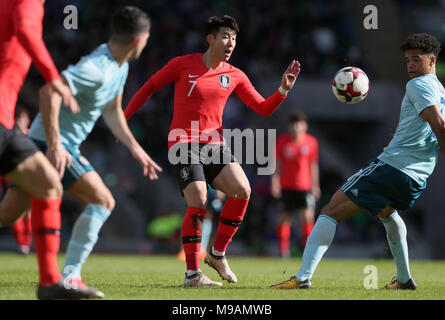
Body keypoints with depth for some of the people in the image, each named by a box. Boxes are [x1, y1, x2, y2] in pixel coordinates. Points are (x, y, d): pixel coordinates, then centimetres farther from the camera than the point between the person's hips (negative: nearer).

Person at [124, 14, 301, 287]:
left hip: (213, 145, 4)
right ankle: (192, 273, -9)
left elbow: (264, 109, 10)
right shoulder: (183, 64, 0)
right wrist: (123, 118, 7)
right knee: (199, 204, -20)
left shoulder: (234, 76, 9)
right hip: (183, 144, -4)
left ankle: (217, 255, 0)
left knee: (242, 191, -18)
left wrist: (283, 90, -8)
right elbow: (149, 88, 9)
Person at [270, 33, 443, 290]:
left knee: (330, 213, -11)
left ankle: (303, 277, -24)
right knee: (387, 212, 41)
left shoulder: (418, 85, -6)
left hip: (391, 165, -9)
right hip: (418, 179, 9)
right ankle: (404, 280, 41)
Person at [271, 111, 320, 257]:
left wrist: (315, 185, 11)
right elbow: (277, 164, 1)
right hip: (286, 186, 0)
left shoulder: (311, 142, 2)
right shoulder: (282, 141, -1)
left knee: (308, 216, -11)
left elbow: (313, 165, 10)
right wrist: (275, 182, -7)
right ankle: (283, 250, 13)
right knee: (285, 218, 4)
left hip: (304, 186, 0)